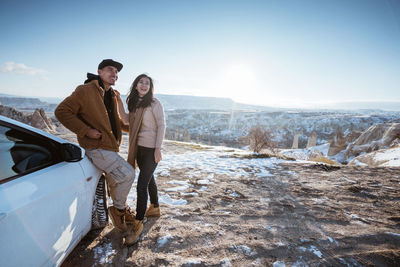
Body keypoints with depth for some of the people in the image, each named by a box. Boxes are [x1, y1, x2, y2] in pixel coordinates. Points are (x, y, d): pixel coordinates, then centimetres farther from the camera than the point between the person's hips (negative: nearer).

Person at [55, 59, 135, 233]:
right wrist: (86, 131, -21)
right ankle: (119, 209, 8)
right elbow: (61, 111, -15)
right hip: (97, 148, -9)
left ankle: (120, 209, 40)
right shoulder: (86, 91, -13)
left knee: (117, 181, 19)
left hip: (110, 147, 9)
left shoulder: (112, 95, 14)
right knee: (128, 174, -15)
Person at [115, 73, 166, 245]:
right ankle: (155, 209, 39)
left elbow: (161, 125, -12)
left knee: (141, 184, -9)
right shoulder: (134, 103, 12)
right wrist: (119, 102, 2)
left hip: (151, 148, -7)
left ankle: (138, 224, 3)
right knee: (149, 179, 20)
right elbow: (126, 120, 10)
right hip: (138, 147, 7)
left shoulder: (154, 103, -10)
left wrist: (158, 148, -17)